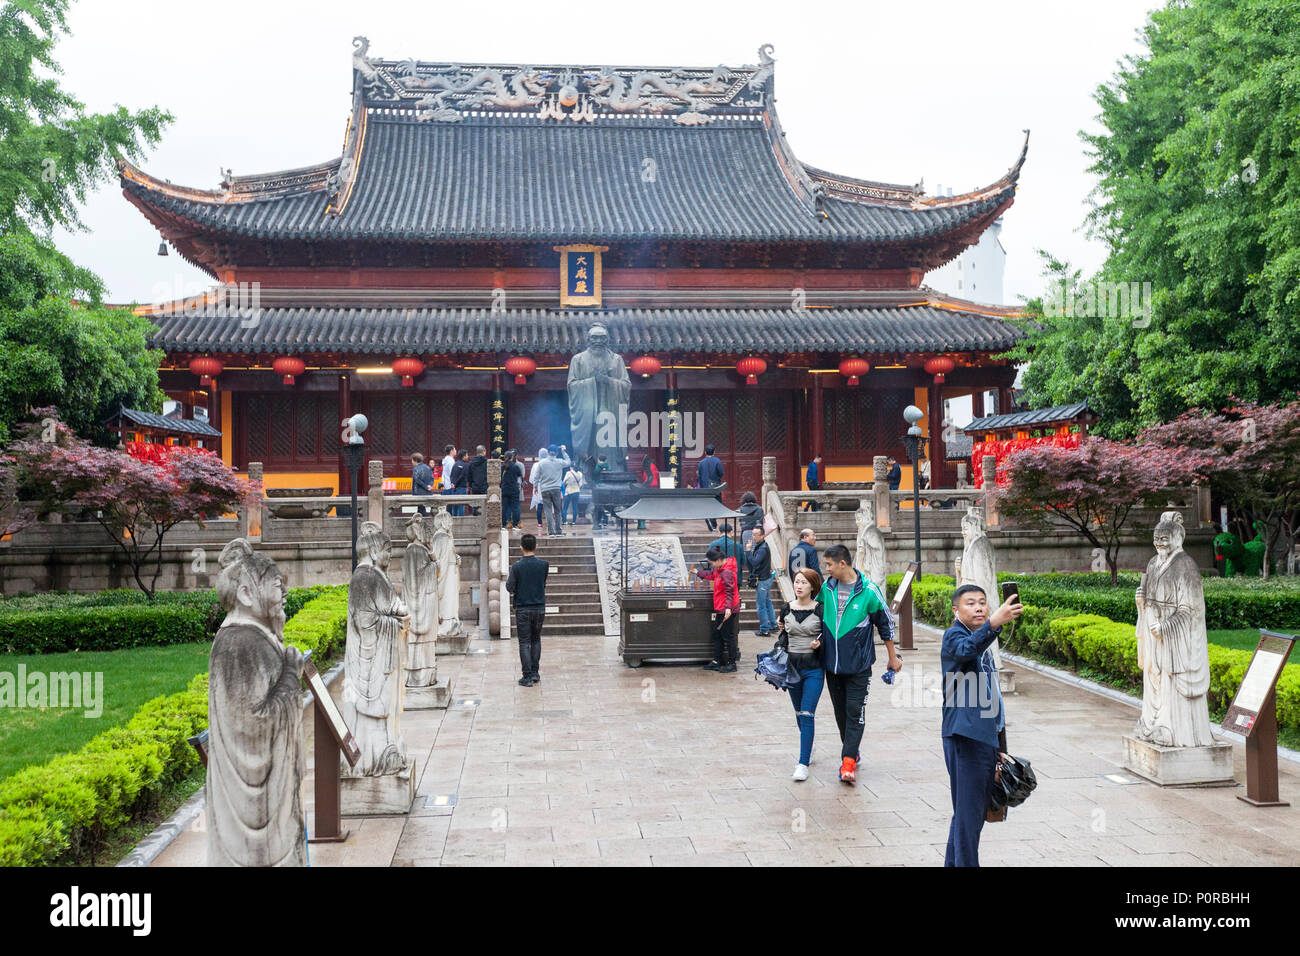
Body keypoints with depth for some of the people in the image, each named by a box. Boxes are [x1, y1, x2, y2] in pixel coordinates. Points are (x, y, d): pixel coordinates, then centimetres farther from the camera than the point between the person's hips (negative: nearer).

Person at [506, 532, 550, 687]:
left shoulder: (516, 567, -11)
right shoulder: (544, 565, -4)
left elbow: (510, 587, -6)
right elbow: (543, 584, 6)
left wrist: (508, 579, 13)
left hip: (523, 609, -2)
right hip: (539, 607, 3)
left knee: (524, 643, 2)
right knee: (536, 640, 17)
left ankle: (527, 677, 0)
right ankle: (535, 673, 17)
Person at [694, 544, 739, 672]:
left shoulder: (727, 572, -21)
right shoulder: (719, 569, 9)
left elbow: (729, 591, -26)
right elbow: (711, 575, 31)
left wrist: (728, 607, -32)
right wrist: (698, 572, 41)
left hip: (728, 610, -10)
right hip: (720, 609, 10)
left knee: (729, 636, -1)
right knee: (717, 634, 16)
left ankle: (732, 663, 7)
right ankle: (718, 662, 25)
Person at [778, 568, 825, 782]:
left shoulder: (820, 610, -7)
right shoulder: (786, 610, 4)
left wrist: (819, 643, -19)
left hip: (814, 669, -4)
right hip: (792, 666, 4)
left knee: (807, 714, -11)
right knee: (799, 714, 15)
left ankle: (803, 763, -9)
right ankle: (808, 751, 36)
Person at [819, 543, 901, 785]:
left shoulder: (868, 591, -10)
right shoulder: (827, 587, 2)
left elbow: (886, 624, -1)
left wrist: (893, 657, 6)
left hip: (858, 665, -5)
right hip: (831, 664, 5)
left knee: (855, 712, -8)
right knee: (840, 711, 12)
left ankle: (848, 763, -10)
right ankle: (852, 751, 28)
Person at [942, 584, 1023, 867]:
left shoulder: (984, 644, 19)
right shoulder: (953, 636, -8)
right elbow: (966, 649, -35)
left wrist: (1000, 745, 26)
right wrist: (994, 623, -52)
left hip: (987, 737, 9)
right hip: (965, 738, -9)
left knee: (976, 811, 16)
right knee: (968, 813, -9)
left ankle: (952, 862, 27)